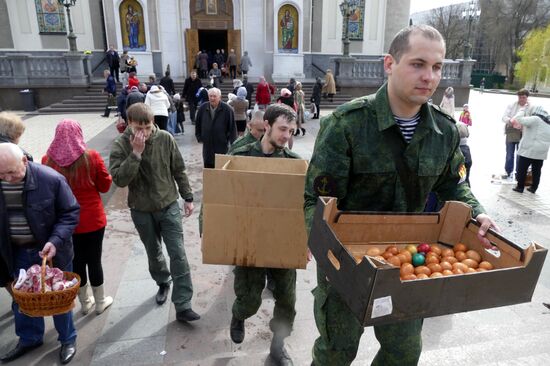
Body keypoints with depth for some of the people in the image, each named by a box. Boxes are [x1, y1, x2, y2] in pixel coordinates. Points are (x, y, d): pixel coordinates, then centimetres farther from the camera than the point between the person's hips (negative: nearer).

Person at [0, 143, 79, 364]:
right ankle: (29, 338, 42)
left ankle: (68, 339, 33)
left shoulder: (51, 179, -22)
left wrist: (55, 241, -27)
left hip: (50, 251, -4)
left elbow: (71, 213, -14)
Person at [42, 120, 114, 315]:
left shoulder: (48, 160, -9)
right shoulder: (91, 157, -15)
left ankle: (84, 302, 32)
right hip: (92, 219, -2)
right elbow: (105, 186, -5)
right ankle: (100, 301, 27)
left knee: (76, 261, 15)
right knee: (94, 260, 12)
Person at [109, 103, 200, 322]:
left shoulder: (165, 139, -10)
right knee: (153, 253, 18)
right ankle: (163, 283, 46)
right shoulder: (121, 145, -12)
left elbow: (179, 171, 0)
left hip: (169, 206, 0)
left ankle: (183, 306, 3)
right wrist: (136, 153, -30)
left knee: (178, 254, -4)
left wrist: (188, 198, 3)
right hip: (141, 210, 1)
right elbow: (119, 179, -22)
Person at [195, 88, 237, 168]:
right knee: (208, 166, 11)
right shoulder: (203, 108, 1)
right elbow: (197, 124, 15)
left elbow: (232, 127, -7)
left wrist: (233, 142, -8)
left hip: (222, 145, -3)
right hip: (207, 145, 4)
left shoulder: (227, 109, -10)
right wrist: (199, 137, 12)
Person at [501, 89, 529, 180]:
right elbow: (504, 117, -1)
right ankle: (509, 172, 23)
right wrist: (510, 120, -21)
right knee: (509, 155, 11)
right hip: (511, 133, 2)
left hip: (522, 135, -2)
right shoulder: (512, 105, 3)